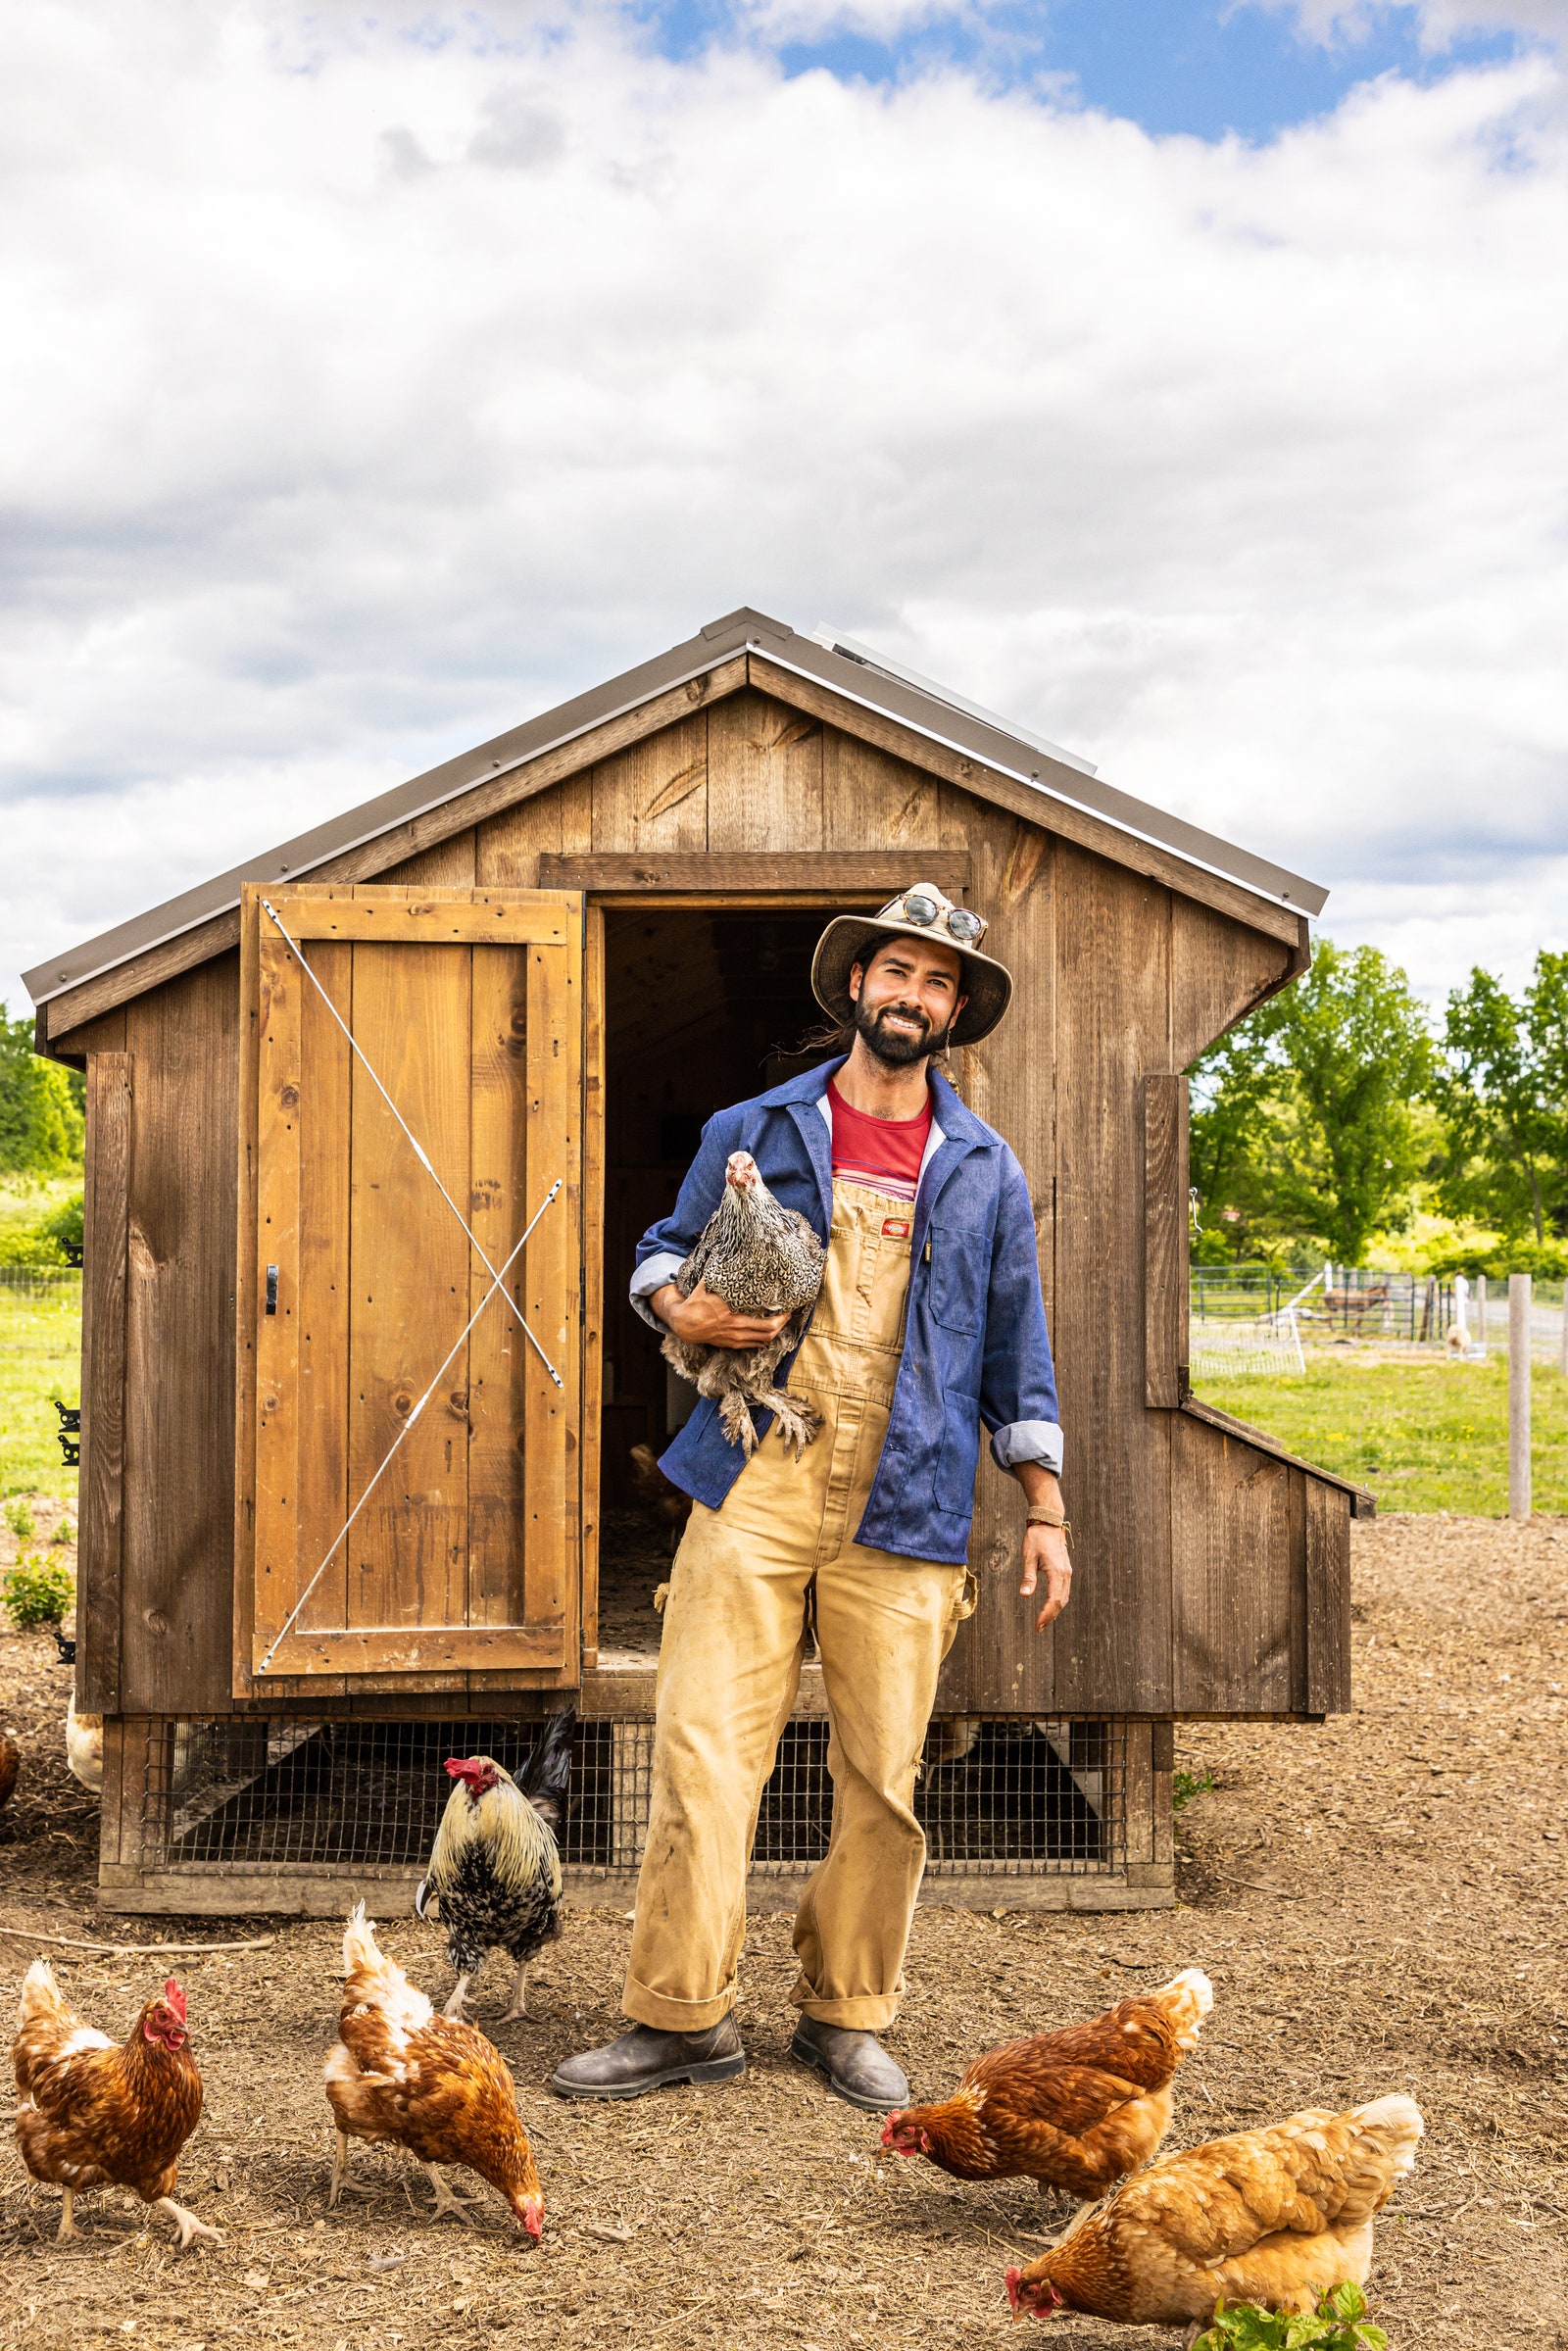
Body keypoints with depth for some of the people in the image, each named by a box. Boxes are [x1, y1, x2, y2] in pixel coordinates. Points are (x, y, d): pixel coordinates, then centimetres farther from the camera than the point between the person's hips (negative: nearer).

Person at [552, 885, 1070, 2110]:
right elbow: (665, 1251, 19)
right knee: (703, 1748, -6)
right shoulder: (752, 1132, 9)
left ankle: (847, 2014, 19)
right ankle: (682, 2016, 5)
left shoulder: (986, 1170, 11)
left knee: (885, 1776, 3)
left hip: (906, 1510, 1)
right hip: (754, 1485, -1)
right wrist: (680, 1308, -5)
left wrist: (1046, 1512, 9)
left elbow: (1017, 1348, 14)